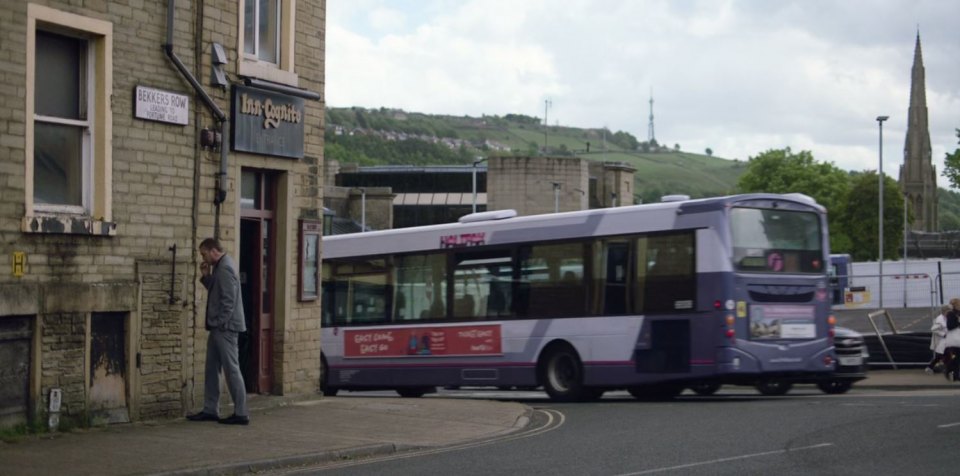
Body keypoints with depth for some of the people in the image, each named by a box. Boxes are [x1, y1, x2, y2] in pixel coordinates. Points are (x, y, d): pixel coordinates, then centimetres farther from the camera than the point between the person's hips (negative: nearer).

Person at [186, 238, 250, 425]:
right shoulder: (220, 266, 15)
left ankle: (241, 413, -3)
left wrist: (220, 323, -17)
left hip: (225, 327, -10)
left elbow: (228, 300, -21)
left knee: (231, 369, -6)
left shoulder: (225, 268, -17)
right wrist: (206, 276, 8)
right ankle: (210, 410, 20)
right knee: (211, 369, 13)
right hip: (218, 327, 10)